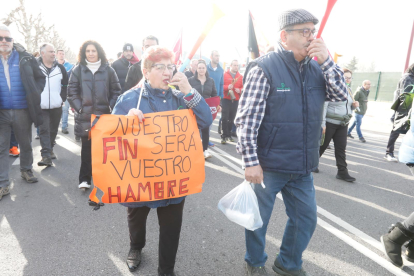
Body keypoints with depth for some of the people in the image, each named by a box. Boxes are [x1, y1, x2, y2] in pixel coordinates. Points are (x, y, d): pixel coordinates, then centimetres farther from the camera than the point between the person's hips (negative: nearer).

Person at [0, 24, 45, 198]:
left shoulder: (25, 59, 0)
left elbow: (40, 78, 9)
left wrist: (35, 94, -2)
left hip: (22, 111, 0)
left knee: (26, 144, 14)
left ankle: (26, 170, 37)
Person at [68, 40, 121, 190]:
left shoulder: (108, 70, 5)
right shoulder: (78, 70, 4)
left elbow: (116, 91, 6)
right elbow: (71, 92, 4)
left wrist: (110, 107, -4)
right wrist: (79, 108, -6)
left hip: (104, 115, 1)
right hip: (85, 116, 0)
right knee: (87, 147, 3)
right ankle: (84, 179, 9)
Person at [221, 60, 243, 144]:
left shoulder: (240, 77, 11)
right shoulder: (225, 75, 2)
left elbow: (243, 87, 13)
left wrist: (239, 90, -7)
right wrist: (227, 87, -19)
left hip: (235, 100, 3)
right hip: (226, 99, -3)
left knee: (231, 119, 7)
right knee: (225, 118, -6)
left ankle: (229, 135, 20)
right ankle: (224, 136, -2)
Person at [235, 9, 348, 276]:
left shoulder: (315, 67, 7)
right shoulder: (264, 68, -13)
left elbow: (341, 95, 3)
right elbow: (246, 119, -16)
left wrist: (326, 60, -8)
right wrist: (251, 161, -19)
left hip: (302, 166, 6)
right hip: (268, 164, -6)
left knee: (306, 218, 17)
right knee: (259, 217, 12)